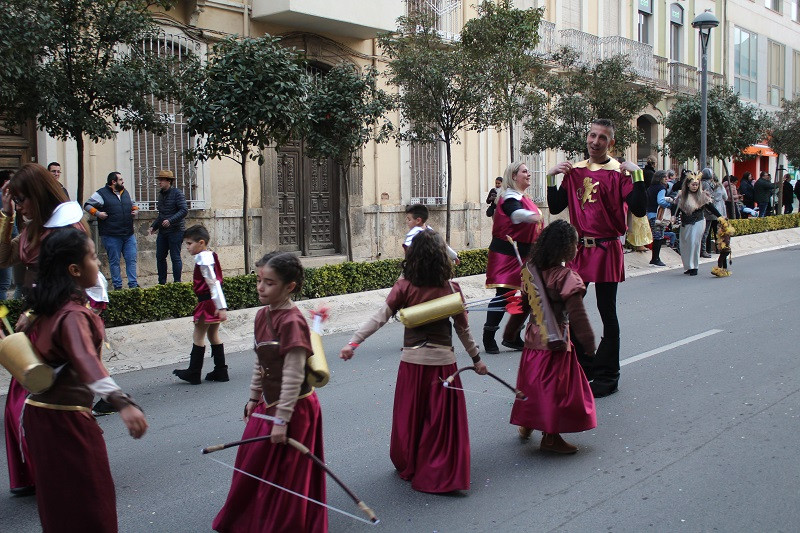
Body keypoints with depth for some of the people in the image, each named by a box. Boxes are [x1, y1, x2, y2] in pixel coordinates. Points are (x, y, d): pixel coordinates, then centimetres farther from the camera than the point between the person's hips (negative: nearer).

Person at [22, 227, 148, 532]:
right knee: (90, 501, 1)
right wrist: (122, 402, -57)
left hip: (38, 412, 9)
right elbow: (86, 361, -43)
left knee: (56, 498, 21)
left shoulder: (46, 306, 3)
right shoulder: (73, 315, -25)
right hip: (66, 418, -9)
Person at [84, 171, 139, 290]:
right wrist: (97, 213, -13)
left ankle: (133, 284, 8)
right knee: (114, 262, 3)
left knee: (131, 260, 3)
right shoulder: (101, 194, -3)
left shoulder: (125, 193, 16)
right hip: (111, 235, -5)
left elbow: (132, 205, 31)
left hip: (129, 235, 5)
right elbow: (87, 205, 1)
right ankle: (117, 286, 9)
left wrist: (135, 210, 10)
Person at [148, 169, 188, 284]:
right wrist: (154, 226, 13)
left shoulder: (177, 193, -8)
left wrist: (170, 220, -25)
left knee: (175, 257, -4)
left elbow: (184, 210, -17)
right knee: (160, 256, 8)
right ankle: (161, 283, 17)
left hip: (175, 231, -8)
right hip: (162, 231, 8)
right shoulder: (161, 194, 16)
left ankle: (177, 282, 4)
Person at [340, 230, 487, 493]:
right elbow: (463, 329, 2)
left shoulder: (404, 287, -7)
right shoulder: (451, 289, -5)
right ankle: (439, 476, 12)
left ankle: (408, 467, 33)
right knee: (441, 419, 8)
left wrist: (352, 342, -16)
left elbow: (379, 318, -15)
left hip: (412, 361, 1)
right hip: (443, 361, 0)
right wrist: (476, 358, 14)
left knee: (409, 417, 16)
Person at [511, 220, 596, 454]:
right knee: (555, 386, 3)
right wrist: (588, 342, -16)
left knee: (533, 381, 20)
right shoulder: (567, 277, -19)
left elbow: (522, 304, 12)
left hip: (533, 337, 7)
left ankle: (526, 424, 32)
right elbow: (576, 314, -21)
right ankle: (550, 436, 11)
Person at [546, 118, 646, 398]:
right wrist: (551, 177, 0)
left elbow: (639, 210, -16)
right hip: (578, 248, 5)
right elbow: (555, 208, 10)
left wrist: (637, 175, -22)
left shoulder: (618, 172, -7)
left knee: (607, 313, 2)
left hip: (606, 249, -5)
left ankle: (607, 376, 12)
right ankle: (582, 367, 25)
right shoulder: (575, 171, 9)